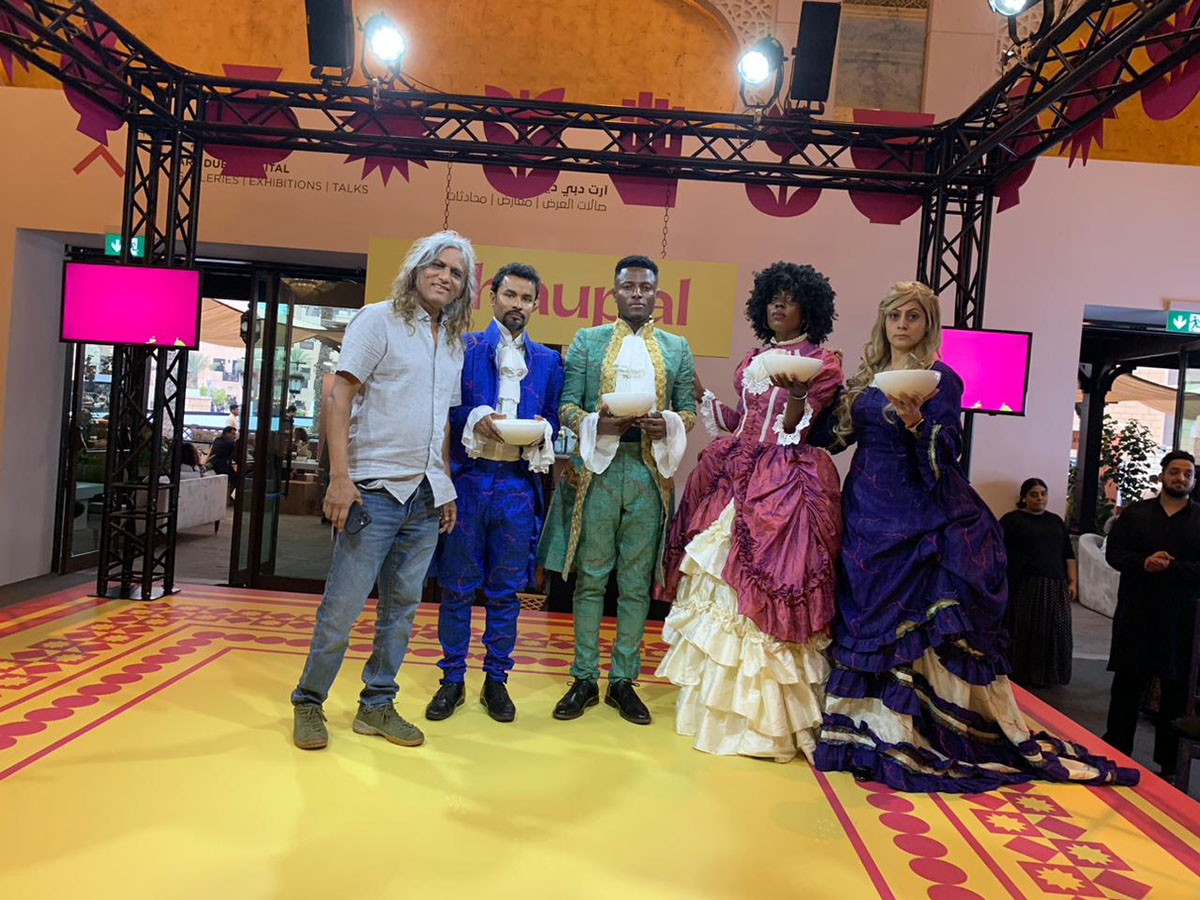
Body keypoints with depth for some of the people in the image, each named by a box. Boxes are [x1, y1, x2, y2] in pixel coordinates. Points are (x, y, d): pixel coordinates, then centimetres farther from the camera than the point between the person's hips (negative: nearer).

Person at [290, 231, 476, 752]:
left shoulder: (454, 342, 15)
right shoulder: (378, 320, -3)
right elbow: (338, 399, -9)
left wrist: (446, 489, 14)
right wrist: (340, 476, -17)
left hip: (425, 497, 6)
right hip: (375, 489, -6)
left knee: (402, 607, 10)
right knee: (343, 605, -2)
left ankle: (377, 705, 22)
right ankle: (309, 703, 16)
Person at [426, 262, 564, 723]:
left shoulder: (548, 361, 14)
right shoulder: (463, 347, 7)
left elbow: (553, 422, 13)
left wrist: (541, 432, -8)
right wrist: (475, 419, -15)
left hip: (519, 483, 2)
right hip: (467, 478, -1)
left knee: (506, 589, 7)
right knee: (457, 585, 5)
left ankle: (496, 679, 20)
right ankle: (453, 678, 18)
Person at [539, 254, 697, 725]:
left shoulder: (677, 347, 14)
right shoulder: (587, 341, 9)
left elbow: (689, 411, 12)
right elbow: (566, 405, 3)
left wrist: (668, 424, -11)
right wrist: (597, 423, -17)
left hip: (650, 473, 1)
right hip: (597, 468, -1)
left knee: (636, 582, 6)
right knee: (590, 578, 3)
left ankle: (623, 679, 17)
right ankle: (584, 678, 14)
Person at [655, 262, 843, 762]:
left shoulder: (822, 361, 0)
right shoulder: (754, 359, 18)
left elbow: (794, 428, -10)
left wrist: (797, 395, -28)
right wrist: (699, 392, 17)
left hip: (785, 481, -6)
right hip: (738, 475, 7)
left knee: (759, 583, -9)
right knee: (717, 577, 5)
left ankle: (761, 713, 2)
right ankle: (715, 698, 17)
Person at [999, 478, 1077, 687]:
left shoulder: (1056, 521, 18)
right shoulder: (1011, 519, 2)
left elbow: (1068, 554, 18)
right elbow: (999, 552, -3)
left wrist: (1073, 582, 7)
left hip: (1055, 588, 4)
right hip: (1023, 587, -4)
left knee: (1052, 632, -1)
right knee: (1022, 632, -4)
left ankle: (1043, 676, 10)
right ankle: (1018, 676, 5)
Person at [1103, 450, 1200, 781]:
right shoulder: (1135, 513, 8)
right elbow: (1113, 552, 2)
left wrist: (1171, 567, -20)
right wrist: (1143, 563, -16)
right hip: (1136, 613, 1)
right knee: (1127, 683, 9)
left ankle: (1169, 764, 16)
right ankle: (1115, 751, 22)